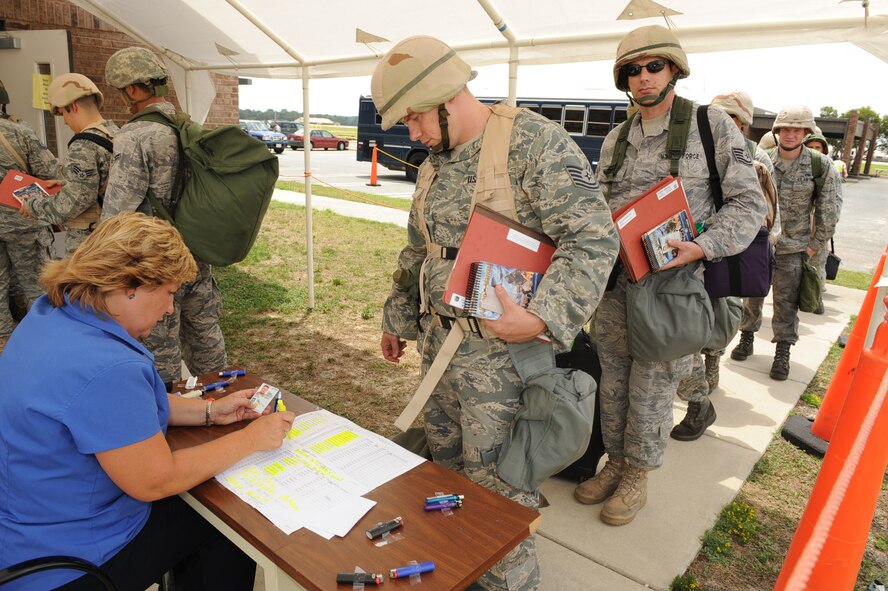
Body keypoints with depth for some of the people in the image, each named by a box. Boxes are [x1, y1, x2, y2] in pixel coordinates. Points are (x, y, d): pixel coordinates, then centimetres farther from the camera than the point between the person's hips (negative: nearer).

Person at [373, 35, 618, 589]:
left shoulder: (536, 141, -15)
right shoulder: (435, 163, 10)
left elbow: (593, 238, -20)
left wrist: (541, 318, -30)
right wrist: (398, 317, 25)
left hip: (500, 350, -8)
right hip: (438, 341, 8)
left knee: (494, 480, 3)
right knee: (446, 456, 21)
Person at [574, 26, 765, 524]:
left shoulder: (713, 126, -3)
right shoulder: (615, 140, 11)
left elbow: (748, 203, -5)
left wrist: (702, 247, -20)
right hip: (616, 279, 5)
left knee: (651, 388, 4)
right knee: (613, 381, 12)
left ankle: (638, 478, 23)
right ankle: (616, 463, 31)